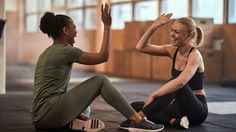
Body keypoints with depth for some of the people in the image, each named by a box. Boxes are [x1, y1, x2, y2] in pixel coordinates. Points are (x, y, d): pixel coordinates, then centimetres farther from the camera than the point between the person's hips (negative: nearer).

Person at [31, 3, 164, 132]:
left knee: (85, 110, 35)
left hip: (40, 117, 9)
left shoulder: (48, 53, 20)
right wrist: (107, 26, 1)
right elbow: (103, 57, -4)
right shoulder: (66, 51, -7)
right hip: (50, 113, -9)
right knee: (100, 80, -2)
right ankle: (138, 121, -5)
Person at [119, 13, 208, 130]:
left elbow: (181, 82, -36)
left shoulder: (194, 56, -17)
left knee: (174, 85, -37)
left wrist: (153, 95, -39)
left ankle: (138, 117, -37)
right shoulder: (173, 50, 4)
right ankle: (174, 121, -24)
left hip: (197, 109, -7)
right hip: (180, 105, 7)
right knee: (135, 106, -8)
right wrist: (155, 26, -8)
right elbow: (141, 47, 1)